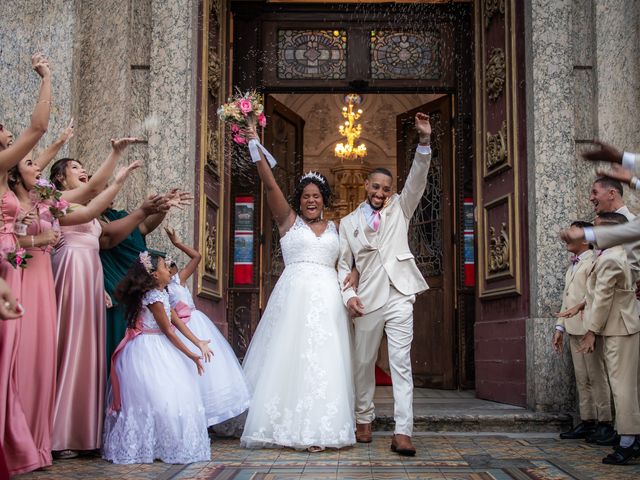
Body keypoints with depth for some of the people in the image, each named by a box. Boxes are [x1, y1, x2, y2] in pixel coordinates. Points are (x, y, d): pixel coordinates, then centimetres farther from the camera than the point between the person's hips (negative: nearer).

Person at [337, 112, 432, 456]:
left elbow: (417, 180, -3)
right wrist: (349, 296, -7)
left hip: (399, 297, -1)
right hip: (367, 301, 1)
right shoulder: (348, 223, 12)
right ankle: (364, 420, 28)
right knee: (363, 364, 10)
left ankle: (402, 433, -10)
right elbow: (343, 264, 9)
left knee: (401, 364, -6)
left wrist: (424, 141, -16)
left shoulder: (399, 209, 12)